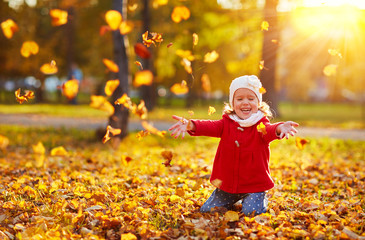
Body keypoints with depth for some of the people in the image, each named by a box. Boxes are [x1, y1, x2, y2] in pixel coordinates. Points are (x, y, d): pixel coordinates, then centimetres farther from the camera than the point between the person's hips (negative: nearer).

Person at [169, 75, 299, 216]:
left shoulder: (261, 125, -10)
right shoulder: (227, 123, -1)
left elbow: (269, 131, -33)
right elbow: (210, 126, -18)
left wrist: (279, 129, -59)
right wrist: (190, 125, -40)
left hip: (254, 184, -3)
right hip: (227, 183, 4)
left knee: (251, 211, -20)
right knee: (206, 209, 4)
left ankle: (261, 199, 18)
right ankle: (232, 200, 34)